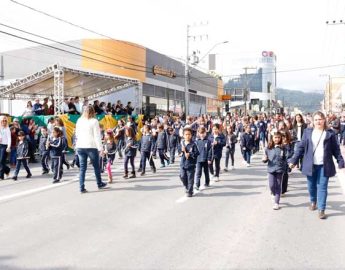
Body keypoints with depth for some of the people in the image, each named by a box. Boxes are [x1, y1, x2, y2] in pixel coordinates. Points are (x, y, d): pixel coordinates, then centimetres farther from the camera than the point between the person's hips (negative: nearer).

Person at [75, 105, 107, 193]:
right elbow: (97, 136, -10)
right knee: (96, 166, 14)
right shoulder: (94, 121, -7)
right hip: (91, 147, -3)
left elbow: (77, 134, 14)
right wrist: (100, 148, -7)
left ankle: (82, 187, 3)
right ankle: (100, 184, 28)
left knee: (82, 167, 7)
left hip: (80, 146, 4)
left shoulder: (79, 121, 6)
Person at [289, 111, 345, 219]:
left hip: (324, 165, -2)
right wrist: (293, 160, 1)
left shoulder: (330, 133, 0)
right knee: (311, 186, 14)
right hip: (310, 165, 2)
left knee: (322, 187, -2)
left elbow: (336, 149, 4)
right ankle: (313, 202, 39)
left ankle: (321, 210, 3)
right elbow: (301, 147, 4)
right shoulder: (308, 132, 3)